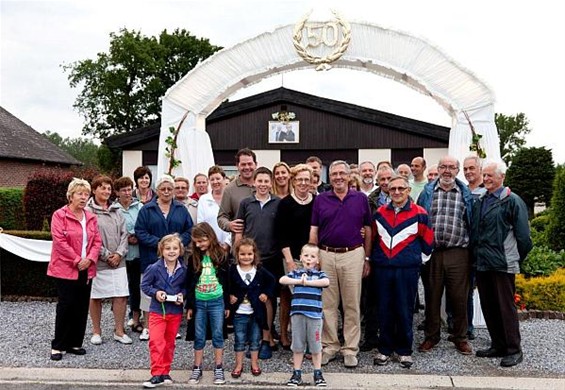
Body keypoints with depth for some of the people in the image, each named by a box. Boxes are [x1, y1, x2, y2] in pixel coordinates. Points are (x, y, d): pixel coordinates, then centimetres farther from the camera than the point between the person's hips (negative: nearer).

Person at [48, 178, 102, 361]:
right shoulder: (60, 215, -6)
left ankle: (75, 343, 19)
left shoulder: (91, 218, 12)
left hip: (86, 269, 6)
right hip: (65, 269, -6)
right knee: (66, 306, -4)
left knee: (82, 308, 8)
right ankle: (58, 346, 7)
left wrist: (89, 259, -9)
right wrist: (77, 260, -15)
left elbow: (97, 241, 8)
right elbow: (60, 241, -14)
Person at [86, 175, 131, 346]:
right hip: (97, 261, -4)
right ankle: (96, 331, 21)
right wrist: (106, 255, -11)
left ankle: (119, 331, 15)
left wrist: (119, 253, -5)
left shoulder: (116, 210, 13)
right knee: (95, 296, 7)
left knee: (121, 296, 2)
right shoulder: (88, 210, -6)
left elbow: (124, 234, 9)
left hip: (117, 261, 5)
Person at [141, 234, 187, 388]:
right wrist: (155, 293, -18)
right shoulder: (154, 268, -12)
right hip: (157, 310, -2)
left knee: (169, 343, 13)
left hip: (175, 311, 2)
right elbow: (144, 285, -3)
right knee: (156, 342, -11)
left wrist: (182, 295, -11)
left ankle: (165, 372, 27)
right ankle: (157, 374, -3)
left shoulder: (184, 270, -5)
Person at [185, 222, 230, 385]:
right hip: (198, 302, 2)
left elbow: (226, 282, 1)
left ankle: (219, 369, 16)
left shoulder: (220, 256, -3)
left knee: (218, 335, 6)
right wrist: (189, 305, 3)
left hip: (217, 301, -2)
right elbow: (189, 283, 6)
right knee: (199, 337, 9)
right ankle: (197, 369, 19)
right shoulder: (194, 258, 2)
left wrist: (227, 305, 1)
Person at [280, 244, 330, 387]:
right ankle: (296, 374, 19)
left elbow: (326, 282, -17)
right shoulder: (296, 273, 8)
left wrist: (307, 282, -16)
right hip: (297, 313, 1)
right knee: (297, 346, 9)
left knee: (315, 345, 7)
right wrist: (299, 281, -14)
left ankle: (318, 374, 19)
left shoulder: (319, 274, 5)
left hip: (314, 314, -1)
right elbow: (282, 280, -8)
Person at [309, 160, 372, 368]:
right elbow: (313, 232, 6)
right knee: (327, 304, 7)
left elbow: (368, 230, 8)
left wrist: (367, 258, 5)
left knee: (352, 304, 4)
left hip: (353, 255, -1)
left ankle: (350, 349, 13)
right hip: (326, 256, 1)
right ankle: (329, 346, 18)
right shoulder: (320, 200, 6)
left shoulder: (361, 198, 5)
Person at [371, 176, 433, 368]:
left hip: (407, 269, -3)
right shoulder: (380, 213, 10)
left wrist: (420, 257, 9)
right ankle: (385, 349, 19)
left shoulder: (419, 213, -1)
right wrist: (372, 257, 17)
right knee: (384, 310, 8)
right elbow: (373, 237, 20)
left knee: (404, 311, 3)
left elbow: (427, 239, 7)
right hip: (382, 268, 3)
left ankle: (404, 350, 16)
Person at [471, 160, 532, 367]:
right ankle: (498, 346, 25)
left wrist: (517, 258, 0)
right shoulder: (479, 202, 13)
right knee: (488, 307, 13)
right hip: (482, 264, 7)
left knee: (506, 307, -2)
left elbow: (523, 235, -7)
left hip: (503, 264, -7)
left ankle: (514, 350, 9)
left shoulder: (512, 201, -8)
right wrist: (476, 255, 13)